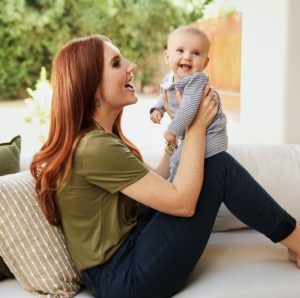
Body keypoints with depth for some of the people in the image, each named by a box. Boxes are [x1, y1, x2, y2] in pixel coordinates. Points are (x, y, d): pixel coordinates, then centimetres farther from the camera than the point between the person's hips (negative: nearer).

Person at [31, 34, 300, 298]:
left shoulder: (99, 137, 8)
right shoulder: (94, 148, -24)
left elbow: (155, 184, 12)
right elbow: (182, 202, -21)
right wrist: (196, 125, -12)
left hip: (126, 248, 9)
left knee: (214, 164, 8)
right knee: (220, 168, -10)